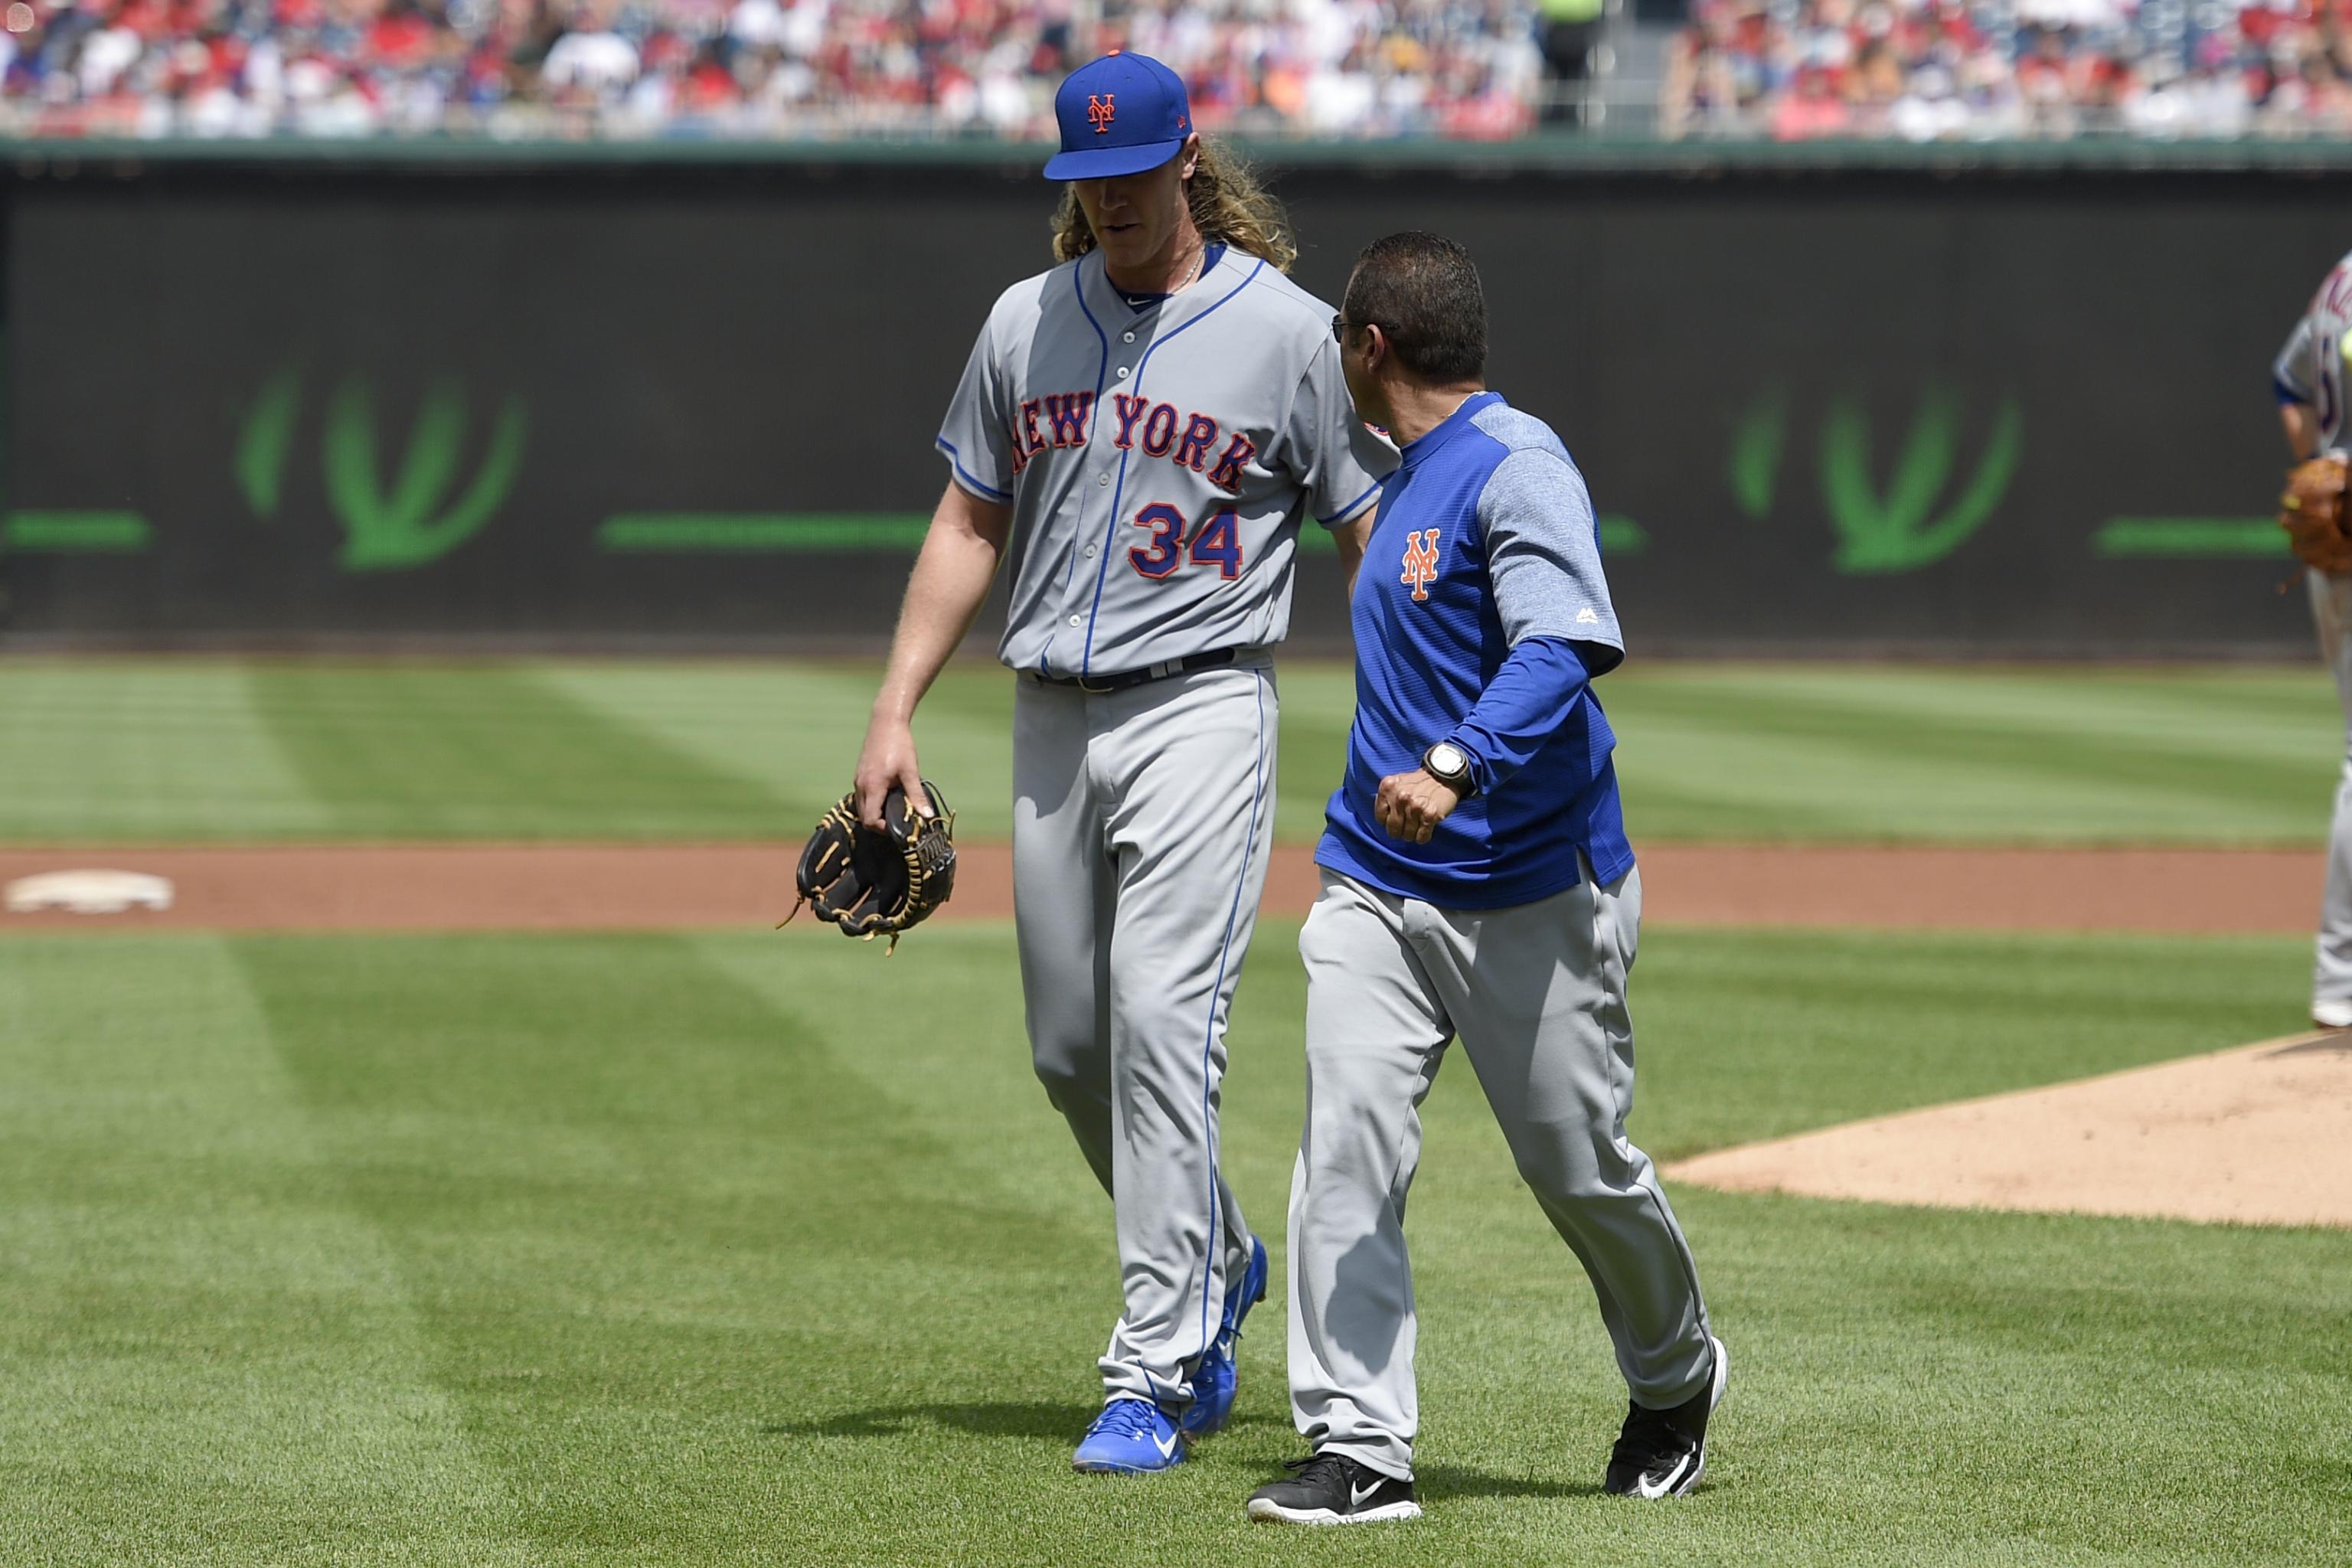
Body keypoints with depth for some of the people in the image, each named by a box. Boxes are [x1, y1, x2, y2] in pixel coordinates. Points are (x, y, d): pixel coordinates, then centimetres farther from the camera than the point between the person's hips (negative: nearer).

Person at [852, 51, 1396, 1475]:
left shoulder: (1291, 331, -3)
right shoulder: (1027, 323, 10)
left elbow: (1376, 538, -1)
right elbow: (971, 524, 15)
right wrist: (897, 712, 7)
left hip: (1200, 707, -5)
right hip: (1050, 718, 5)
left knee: (1162, 1021, -15)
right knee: (1070, 1048, 10)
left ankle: (1155, 1378, -14)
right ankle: (1218, 1266, 34)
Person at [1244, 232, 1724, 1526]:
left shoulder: (1517, 464, -14)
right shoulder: (1413, 477, 15)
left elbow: (1564, 644, -29)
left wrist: (1456, 767, -42)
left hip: (1529, 894, -7)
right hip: (1377, 887, 8)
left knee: (1578, 1166, 5)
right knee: (1346, 1149, -9)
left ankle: (1675, 1377, 33)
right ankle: (1358, 1450, -10)